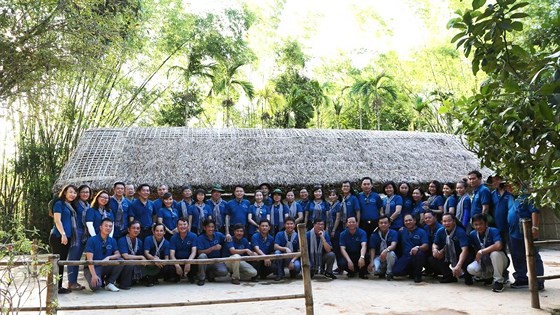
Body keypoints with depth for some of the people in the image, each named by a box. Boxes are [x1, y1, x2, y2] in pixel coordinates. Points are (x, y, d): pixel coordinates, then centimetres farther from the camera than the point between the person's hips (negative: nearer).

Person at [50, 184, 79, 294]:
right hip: (58, 237, -8)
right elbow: (57, 220, -13)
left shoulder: (70, 206, 19)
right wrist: (63, 234, -21)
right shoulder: (59, 203, -4)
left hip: (67, 237, 8)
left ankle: (59, 286, 15)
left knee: (62, 261, 10)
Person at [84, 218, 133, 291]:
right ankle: (100, 281, 3)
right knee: (95, 285, -33)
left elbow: (118, 255, 0)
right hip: (93, 267, -5)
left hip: (105, 267, 5)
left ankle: (109, 283, -11)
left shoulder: (112, 241, 3)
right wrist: (94, 275, -31)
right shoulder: (92, 240, -12)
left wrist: (108, 257, -23)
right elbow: (89, 259, -19)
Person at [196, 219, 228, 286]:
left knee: (224, 271, -28)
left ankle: (209, 274, 6)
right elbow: (200, 252, -16)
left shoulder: (218, 235, 1)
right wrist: (213, 248, -25)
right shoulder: (200, 238, -7)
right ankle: (201, 278, -16)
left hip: (217, 261, 2)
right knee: (202, 256, -35)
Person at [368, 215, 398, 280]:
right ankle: (382, 272, 10)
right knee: (372, 270, -30)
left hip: (390, 258, -1)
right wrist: (371, 262, -19)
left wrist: (386, 250, -45)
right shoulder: (374, 235, 0)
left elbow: (393, 245, -23)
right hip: (378, 257, 1)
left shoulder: (393, 233, -6)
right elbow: (372, 249, -4)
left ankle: (389, 273, -12)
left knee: (391, 253, -37)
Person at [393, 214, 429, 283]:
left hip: (417, 259, -3)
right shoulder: (402, 232, 14)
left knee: (419, 253, -38)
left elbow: (426, 246, -11)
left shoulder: (421, 232, 2)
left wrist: (418, 247, -32)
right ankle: (411, 271, 15)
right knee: (396, 271, -21)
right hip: (405, 257, 3)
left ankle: (418, 275, -10)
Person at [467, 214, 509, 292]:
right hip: (484, 263, 5)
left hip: (500, 262, -4)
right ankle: (489, 276, 9)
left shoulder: (493, 231, -21)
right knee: (471, 269, -24)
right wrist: (477, 257, -16)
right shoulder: (472, 234, -6)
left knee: (495, 253, -37)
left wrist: (481, 252, -30)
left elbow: (498, 246, -38)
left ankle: (499, 280, -17)